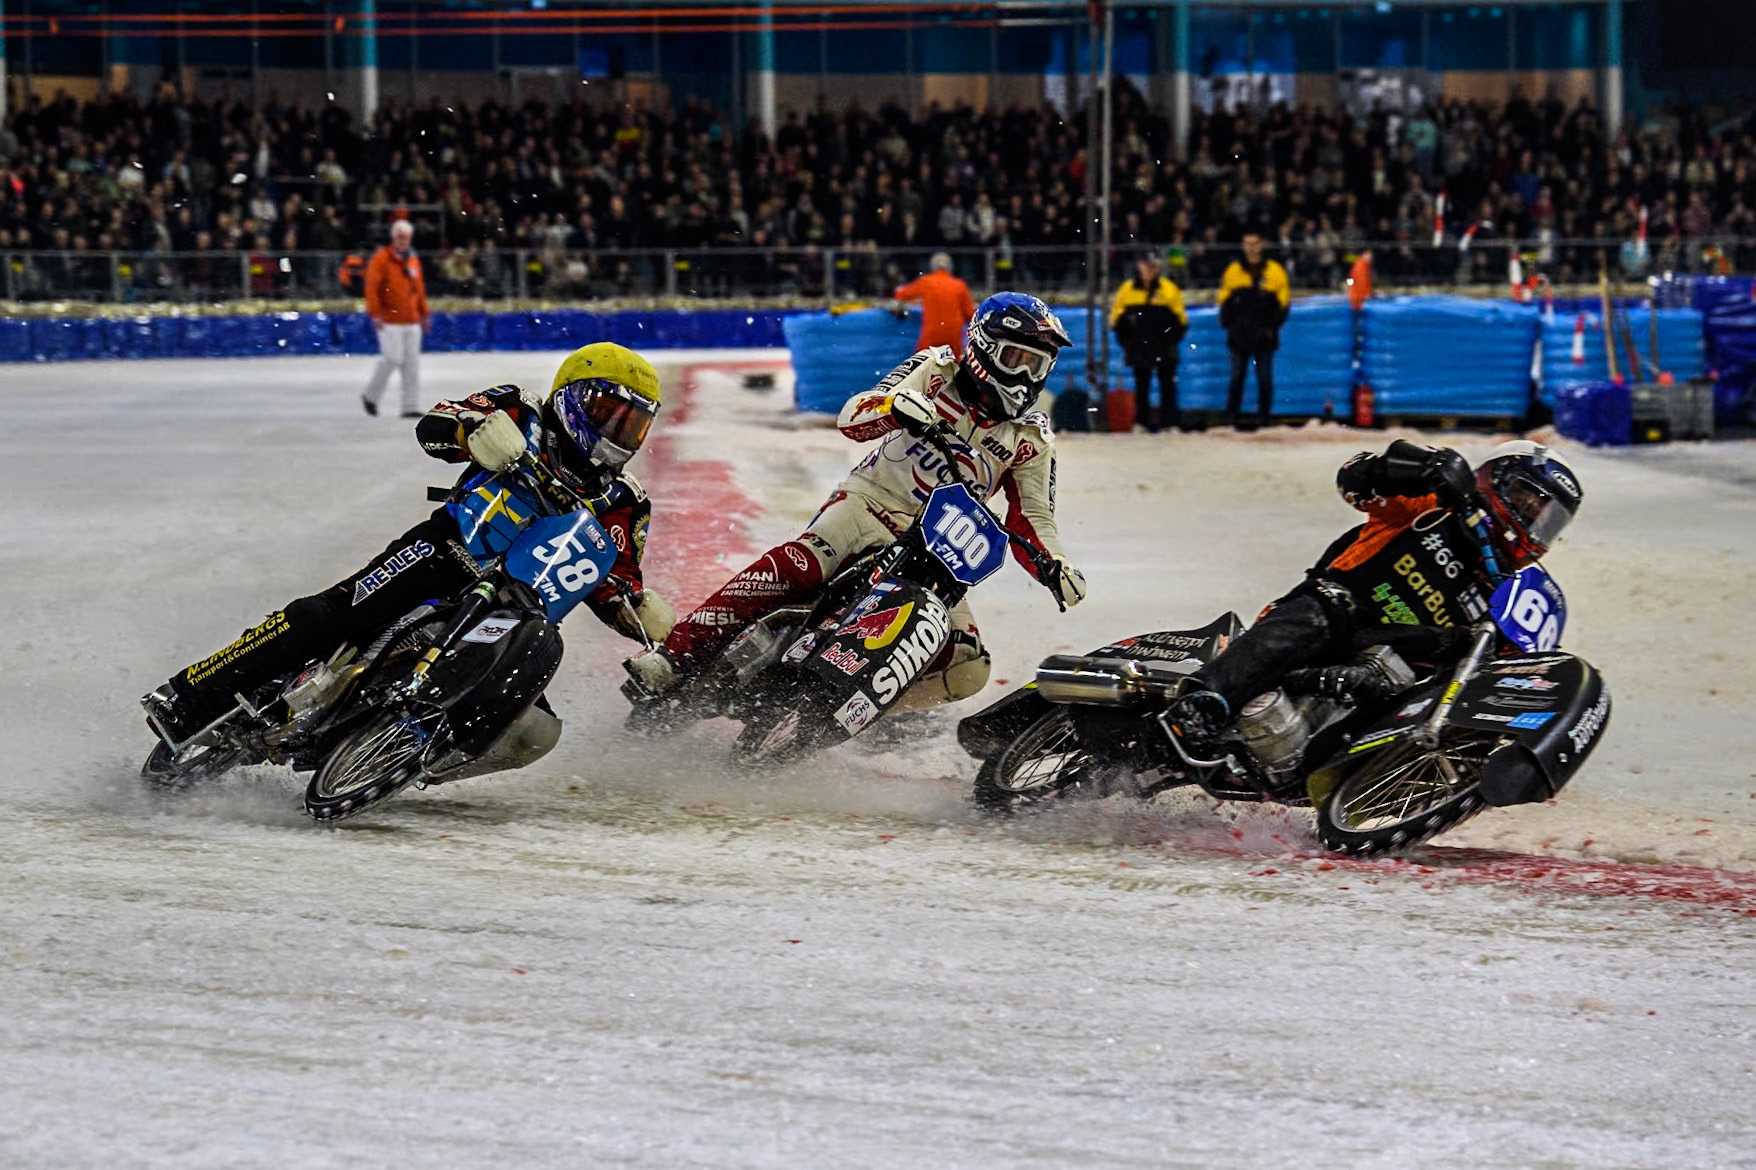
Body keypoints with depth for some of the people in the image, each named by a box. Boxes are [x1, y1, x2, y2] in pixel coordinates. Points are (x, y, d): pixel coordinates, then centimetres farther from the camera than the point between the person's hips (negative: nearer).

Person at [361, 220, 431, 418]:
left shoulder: (413, 260, 14)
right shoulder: (382, 258, -5)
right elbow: (371, 287, -10)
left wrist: (424, 313, 20)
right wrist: (375, 313, -17)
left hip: (411, 320, 6)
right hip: (389, 321, -6)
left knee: (412, 362, 2)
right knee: (393, 357, -11)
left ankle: (411, 406, 5)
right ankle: (371, 396, 10)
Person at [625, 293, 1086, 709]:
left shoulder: (1031, 443, 9)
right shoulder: (939, 370, 1)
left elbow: (1030, 520, 10)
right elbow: (853, 417, -9)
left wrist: (1055, 566, -12)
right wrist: (894, 405, -33)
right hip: (871, 503, -4)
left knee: (966, 668, -14)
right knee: (797, 567, -33)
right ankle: (674, 656, -37)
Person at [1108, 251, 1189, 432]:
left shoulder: (1169, 290, -2)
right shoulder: (1127, 290, 3)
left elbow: (1180, 320, 2)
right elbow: (1117, 318, 10)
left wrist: (1172, 340, -7)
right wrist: (1125, 341, 3)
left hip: (1164, 348, -2)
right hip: (1138, 348, 2)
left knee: (1167, 383, 0)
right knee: (1141, 385, 7)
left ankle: (1171, 421, 3)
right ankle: (1143, 421, 14)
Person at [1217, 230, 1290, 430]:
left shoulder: (1275, 271, 3)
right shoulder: (1232, 271, 8)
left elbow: (1283, 302, 5)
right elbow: (1224, 301, 13)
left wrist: (1272, 327, -4)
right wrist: (1228, 324, 0)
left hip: (1264, 337, -1)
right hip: (1239, 336, 1)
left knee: (1265, 379, 1)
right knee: (1236, 377, 1)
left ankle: (1263, 417, 9)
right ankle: (1230, 417, 4)